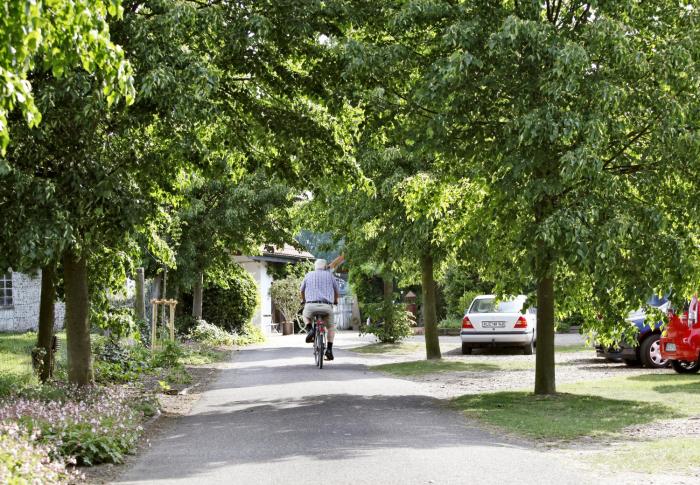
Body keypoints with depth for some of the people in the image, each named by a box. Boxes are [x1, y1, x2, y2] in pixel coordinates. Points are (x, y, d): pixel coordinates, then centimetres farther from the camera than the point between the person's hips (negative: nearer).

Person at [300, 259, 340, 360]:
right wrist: (335, 301, 46)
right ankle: (329, 349, 9)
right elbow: (337, 291, 25)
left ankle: (310, 329, 6)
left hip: (311, 305, 0)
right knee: (331, 327, 22)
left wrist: (303, 300, 50)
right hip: (327, 306, 0)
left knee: (306, 315, 34)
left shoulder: (308, 275, 14)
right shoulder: (329, 275, 14)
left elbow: (302, 290, 28)